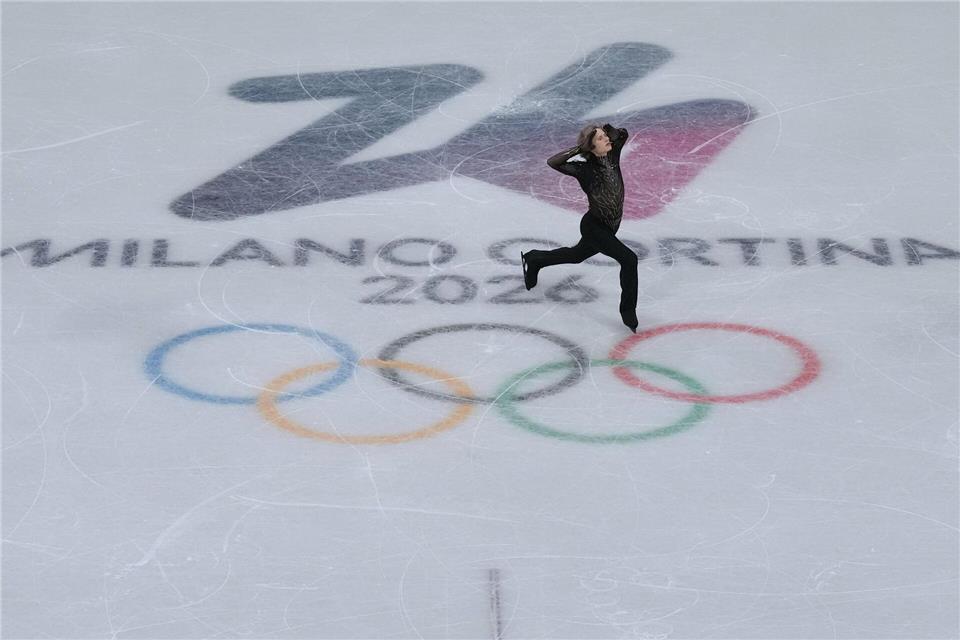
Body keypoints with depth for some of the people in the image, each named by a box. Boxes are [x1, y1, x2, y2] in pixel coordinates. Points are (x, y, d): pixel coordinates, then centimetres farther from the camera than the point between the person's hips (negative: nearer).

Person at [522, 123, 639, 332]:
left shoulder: (612, 155, -8)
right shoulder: (585, 169, -24)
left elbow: (623, 134, 3)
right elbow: (552, 162, -33)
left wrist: (607, 130, -12)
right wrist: (577, 149, -30)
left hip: (609, 228, 8)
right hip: (593, 227, -8)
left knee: (577, 255, 30)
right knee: (628, 259, -20)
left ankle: (533, 259, 53)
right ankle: (628, 312, -7)